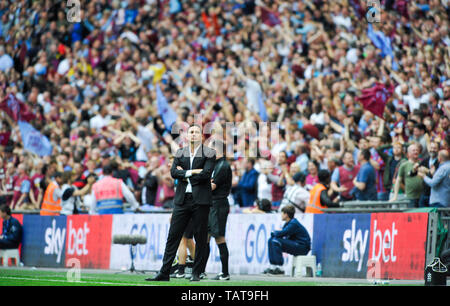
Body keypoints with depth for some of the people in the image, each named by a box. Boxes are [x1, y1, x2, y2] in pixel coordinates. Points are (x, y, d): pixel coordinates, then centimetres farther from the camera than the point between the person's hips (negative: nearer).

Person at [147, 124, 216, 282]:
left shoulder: (209, 153, 3)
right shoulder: (180, 153, 14)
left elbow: (205, 174, -11)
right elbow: (173, 172, 0)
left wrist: (184, 175, -4)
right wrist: (192, 172, -12)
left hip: (200, 200, -3)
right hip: (182, 199, 3)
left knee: (200, 238, 0)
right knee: (173, 235, 1)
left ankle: (196, 273, 7)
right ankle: (164, 273, 3)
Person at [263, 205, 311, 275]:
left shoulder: (293, 224, -19)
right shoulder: (288, 223, 12)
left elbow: (281, 234, -24)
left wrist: (274, 233, -4)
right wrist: (275, 233, -7)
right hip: (294, 245, 10)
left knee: (276, 241, -24)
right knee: (271, 240, 7)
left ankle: (279, 268, -20)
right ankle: (273, 266, 1)